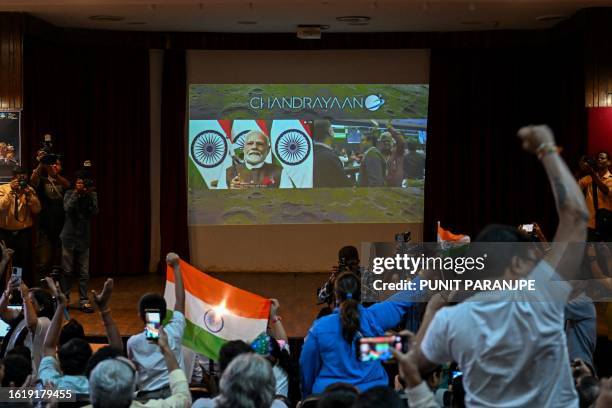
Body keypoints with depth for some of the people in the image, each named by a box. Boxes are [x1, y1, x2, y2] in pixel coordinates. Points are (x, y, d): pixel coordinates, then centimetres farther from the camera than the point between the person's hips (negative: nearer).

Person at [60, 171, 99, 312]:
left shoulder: (92, 195, 2)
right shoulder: (69, 194, 0)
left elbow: (94, 212, -12)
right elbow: (67, 208, -17)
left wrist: (89, 196, -21)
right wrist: (77, 193, -21)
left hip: (84, 238, 1)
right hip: (69, 237, -1)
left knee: (84, 272, -1)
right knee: (67, 270, 5)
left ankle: (84, 301, 3)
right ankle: (64, 299, 15)